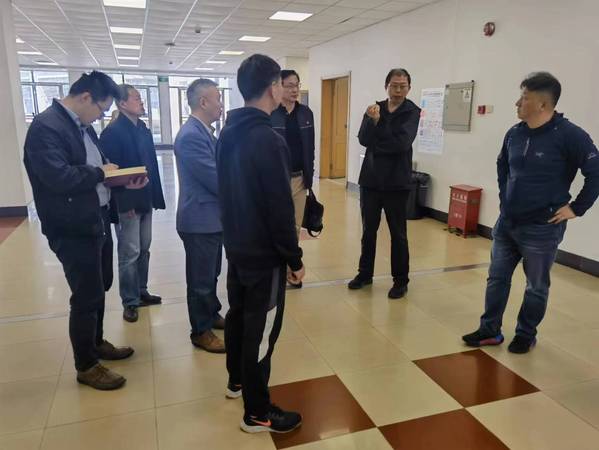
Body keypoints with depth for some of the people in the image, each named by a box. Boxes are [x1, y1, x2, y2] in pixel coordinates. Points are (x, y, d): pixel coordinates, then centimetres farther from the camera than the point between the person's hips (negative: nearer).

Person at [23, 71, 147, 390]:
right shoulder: (46, 126, -17)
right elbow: (58, 177, -28)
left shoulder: (83, 126, 12)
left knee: (100, 286, 20)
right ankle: (86, 366, 20)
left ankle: (96, 342, 40)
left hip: (98, 221, 9)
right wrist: (100, 172, -15)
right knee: (86, 296, 2)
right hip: (73, 230, -9)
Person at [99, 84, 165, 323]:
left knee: (143, 250, 16)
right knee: (130, 254, 2)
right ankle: (130, 301, 15)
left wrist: (155, 196, 8)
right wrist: (123, 203, -17)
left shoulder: (144, 130, 11)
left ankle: (141, 292, 30)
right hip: (127, 203, -7)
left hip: (145, 200, 7)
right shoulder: (112, 132, -12)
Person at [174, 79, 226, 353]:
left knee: (211, 274, 23)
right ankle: (201, 331, 21)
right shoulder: (191, 135, -23)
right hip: (200, 219, -9)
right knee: (201, 279, 6)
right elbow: (216, 180, -23)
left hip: (212, 216, 9)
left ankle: (212, 315, 40)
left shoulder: (204, 131, 9)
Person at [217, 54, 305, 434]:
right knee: (262, 328, 2)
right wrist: (295, 257, -13)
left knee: (238, 314, 21)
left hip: (236, 246, 9)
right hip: (264, 253, -9)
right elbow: (280, 208, -22)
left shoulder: (228, 132, 6)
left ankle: (237, 380, 40)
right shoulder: (268, 140, -22)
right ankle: (257, 413, 16)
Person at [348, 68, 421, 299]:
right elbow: (363, 139, -8)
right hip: (370, 179, 3)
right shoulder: (375, 108, 7)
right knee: (368, 230, 12)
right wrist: (373, 120, -24)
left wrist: (376, 138, -8)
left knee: (398, 234, 5)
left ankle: (400, 280, 18)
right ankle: (365, 273, 27)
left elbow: (402, 143, -18)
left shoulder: (412, 112, -3)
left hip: (396, 182, -3)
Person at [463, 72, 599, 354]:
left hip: (541, 229, -6)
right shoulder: (514, 134, 4)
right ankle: (490, 331, 25)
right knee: (497, 278, 12)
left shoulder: (569, 135, -15)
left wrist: (576, 208, -11)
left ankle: (526, 335, 28)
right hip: (506, 223, 6)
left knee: (536, 286, 10)